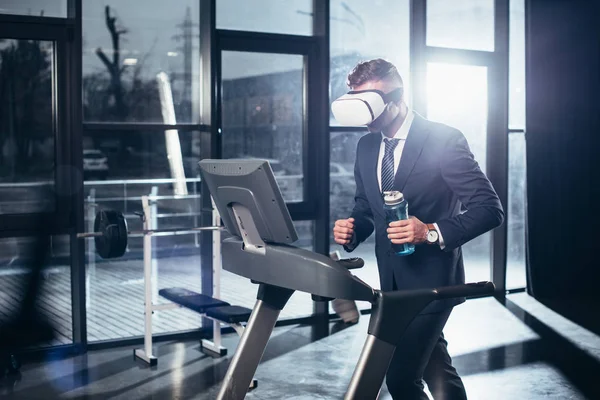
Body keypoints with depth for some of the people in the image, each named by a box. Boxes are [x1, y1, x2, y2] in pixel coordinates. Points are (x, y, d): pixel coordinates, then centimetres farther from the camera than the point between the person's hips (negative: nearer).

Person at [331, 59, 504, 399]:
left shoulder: (443, 140, -14)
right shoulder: (367, 146, 6)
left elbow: (490, 208, -16)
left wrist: (432, 232, -28)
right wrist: (352, 230, -5)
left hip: (430, 281, -7)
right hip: (393, 281, 7)